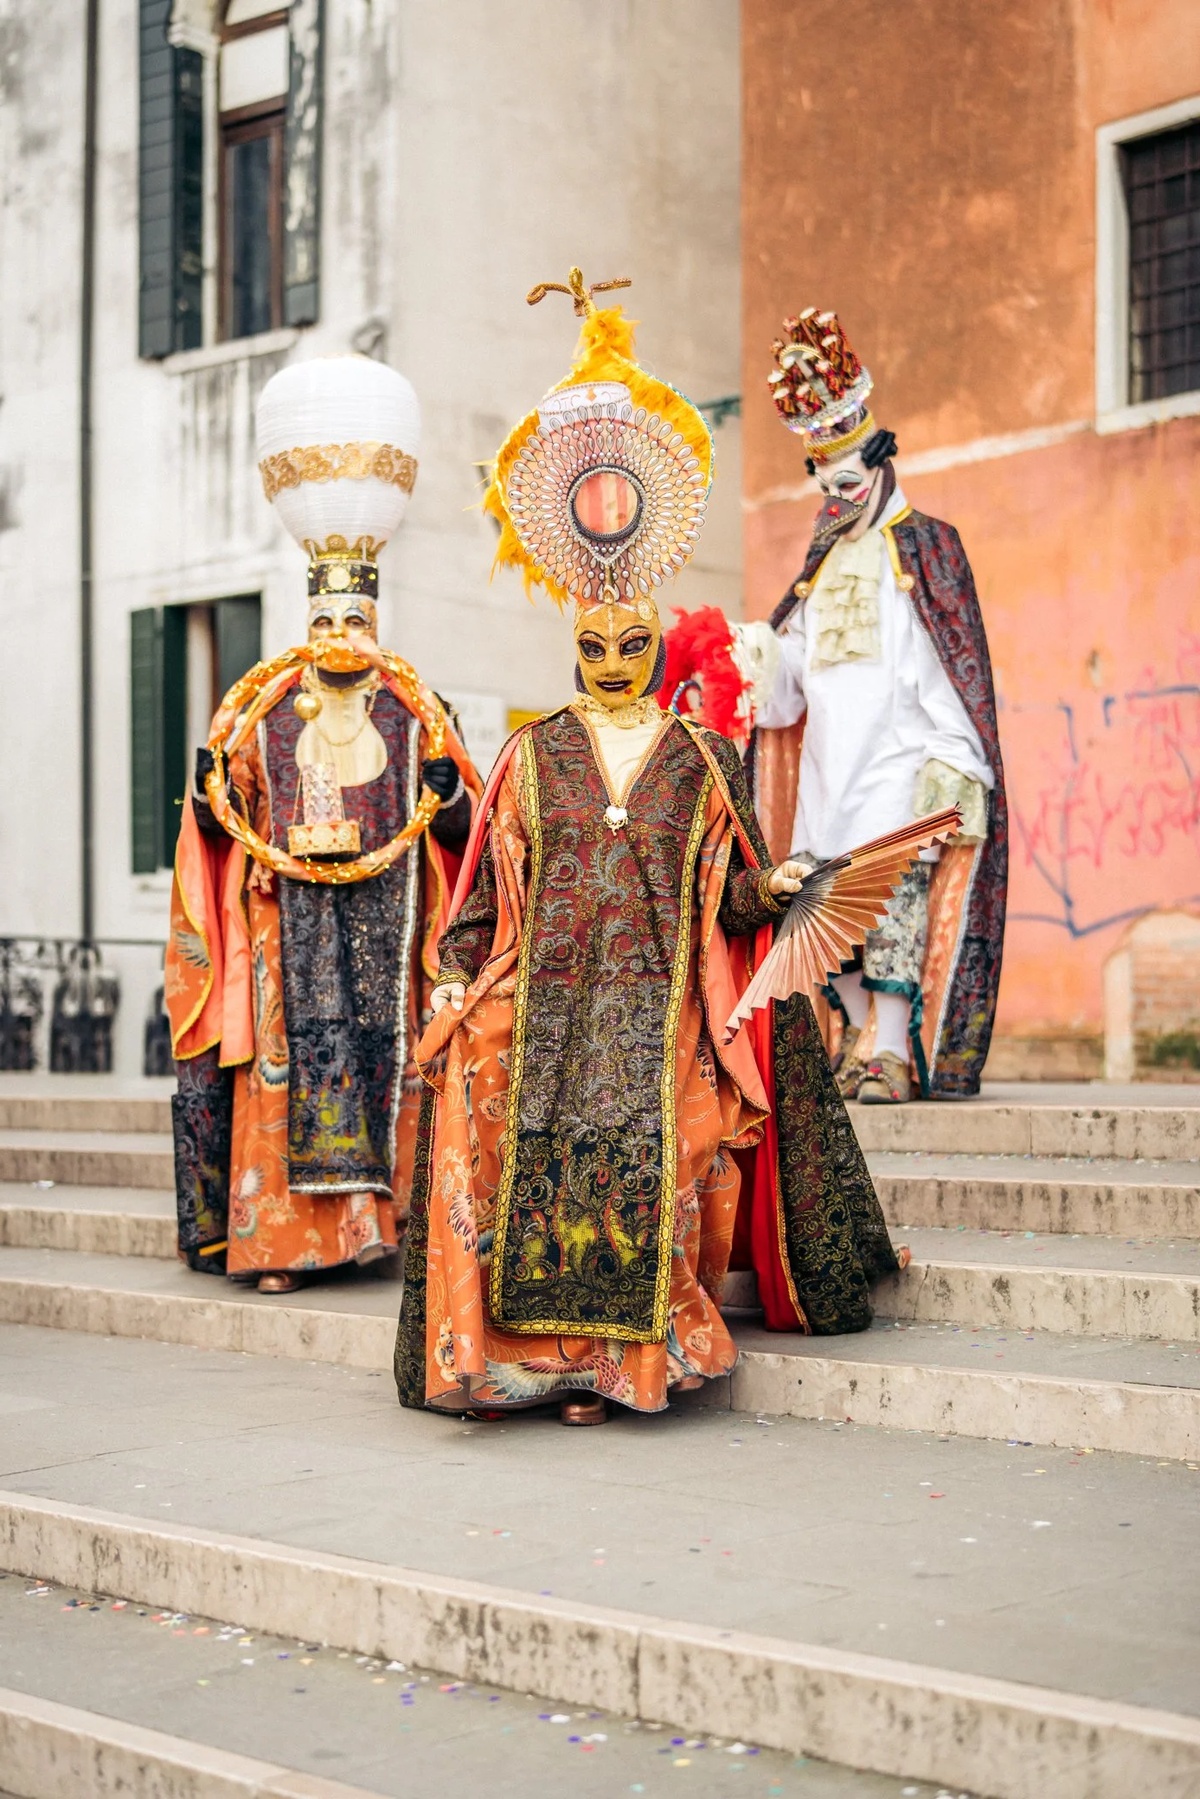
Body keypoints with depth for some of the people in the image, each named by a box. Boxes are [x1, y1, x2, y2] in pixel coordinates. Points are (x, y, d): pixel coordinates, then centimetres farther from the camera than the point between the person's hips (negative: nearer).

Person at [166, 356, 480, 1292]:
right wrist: (212, 792, -10)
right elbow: (221, 820, 10)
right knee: (285, 1060, -6)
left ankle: (377, 1213, 3)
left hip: (386, 923, 1)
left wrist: (445, 794, -11)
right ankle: (277, 1235, -4)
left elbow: (462, 829, 10)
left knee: (386, 1057, -4)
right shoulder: (263, 711, 10)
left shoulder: (415, 714, 10)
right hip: (288, 922, 0)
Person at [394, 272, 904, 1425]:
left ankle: (627, 1349, -10)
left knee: (646, 1150, -20)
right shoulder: (533, 753, 14)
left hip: (659, 999, -1)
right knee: (536, 1141, -21)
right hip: (544, 992, 1)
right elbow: (488, 881, 11)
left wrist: (765, 886, -10)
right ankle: (563, 1347, -13)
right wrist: (455, 973, 1)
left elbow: (725, 897, 9)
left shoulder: (702, 758, 12)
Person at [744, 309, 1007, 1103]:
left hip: (897, 761, -6)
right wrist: (767, 658, -3)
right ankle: (861, 1042, 8)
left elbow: (953, 665, -4)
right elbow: (790, 685, 19)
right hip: (828, 762, 6)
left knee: (893, 893, -15)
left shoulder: (926, 548, 4)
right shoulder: (822, 565, 21)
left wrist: (952, 763, -13)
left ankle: (892, 1052, -13)